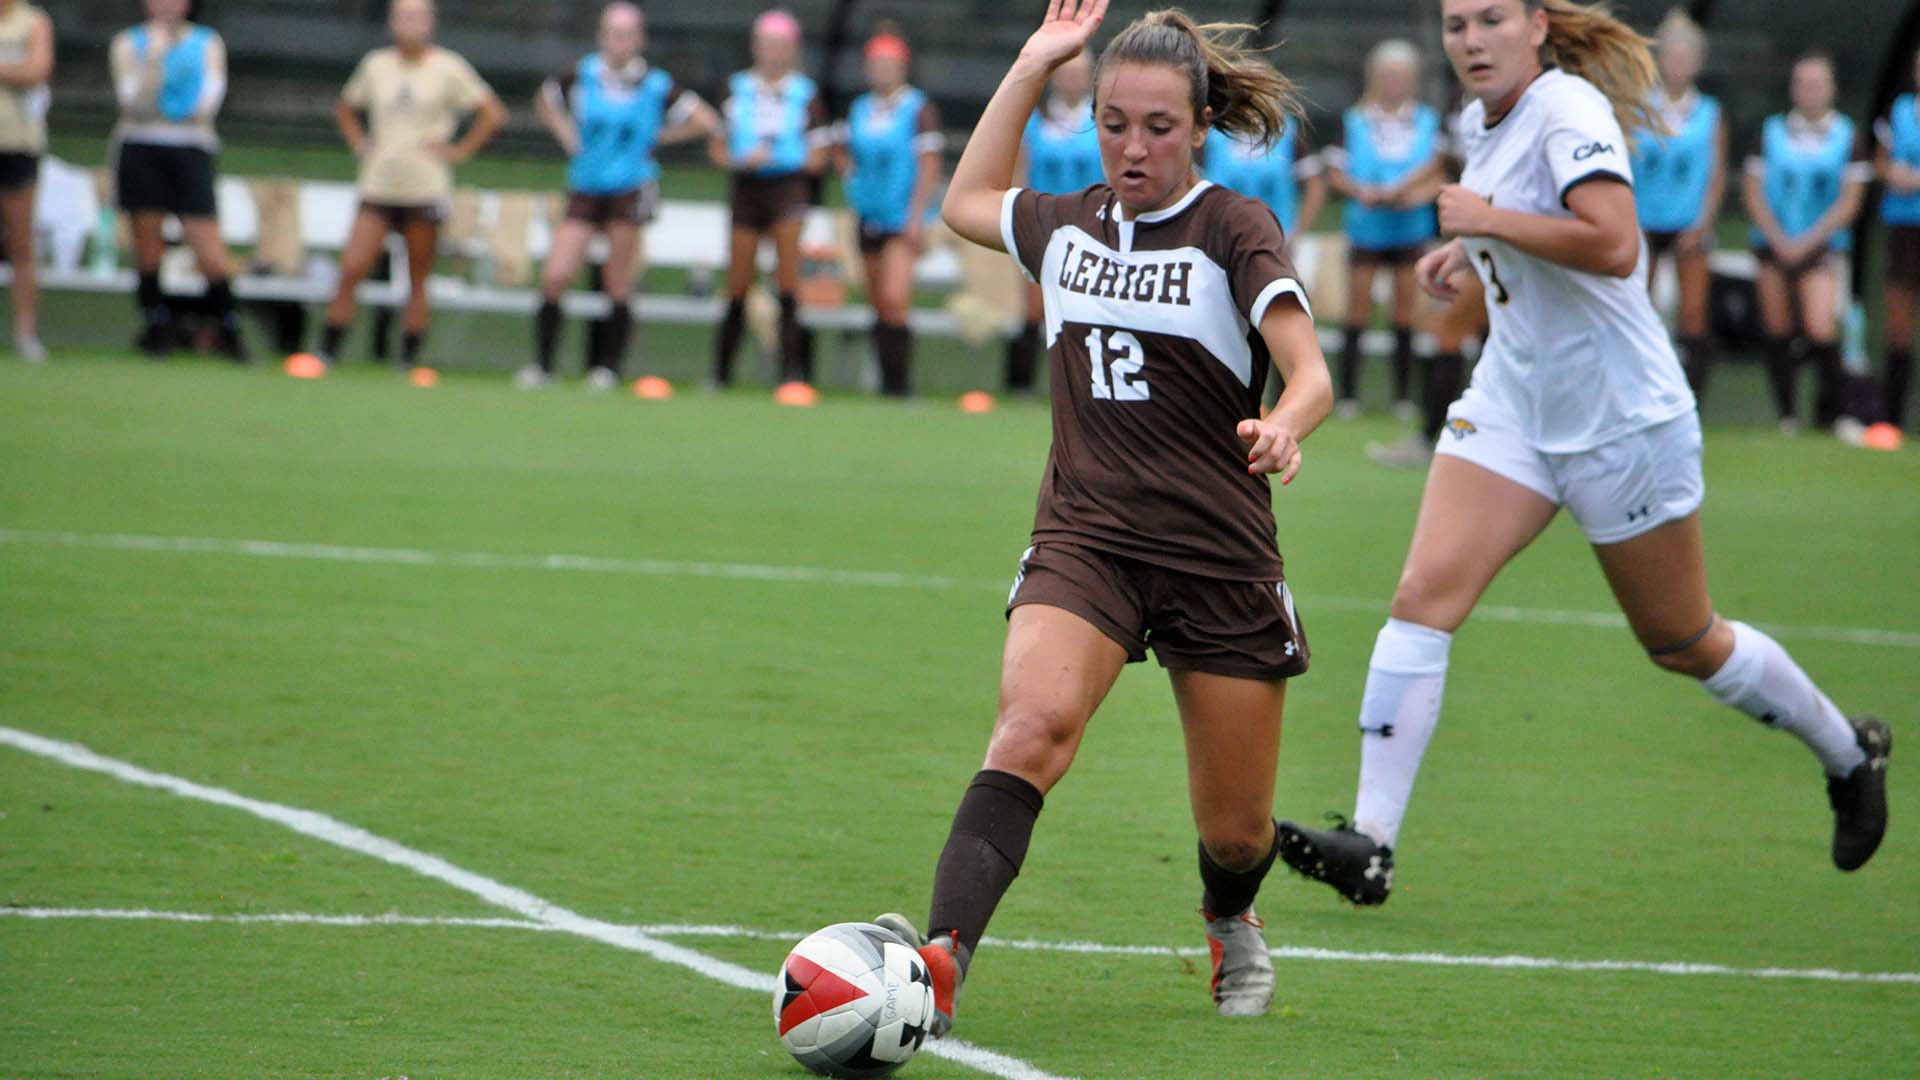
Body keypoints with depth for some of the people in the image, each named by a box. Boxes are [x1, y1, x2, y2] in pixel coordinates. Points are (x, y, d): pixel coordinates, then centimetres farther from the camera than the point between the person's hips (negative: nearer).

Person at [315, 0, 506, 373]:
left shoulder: (448, 69, -1)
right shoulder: (375, 65, 8)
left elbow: (493, 113, 1)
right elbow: (345, 108, 25)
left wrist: (460, 151, -5)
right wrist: (359, 144, 11)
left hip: (426, 188, -2)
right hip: (378, 185, 2)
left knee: (418, 280, 2)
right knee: (352, 270, -10)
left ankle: (409, 360, 7)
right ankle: (327, 352, -10)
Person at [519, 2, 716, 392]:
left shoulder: (657, 86, -2)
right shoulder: (581, 77, 2)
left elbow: (706, 121, 2)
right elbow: (543, 101, 21)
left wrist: (659, 136, 0)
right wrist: (565, 133, 5)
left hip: (630, 191, -2)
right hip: (585, 189, 2)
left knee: (618, 287, -4)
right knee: (554, 277, -7)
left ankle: (609, 367, 6)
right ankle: (541, 364, 2)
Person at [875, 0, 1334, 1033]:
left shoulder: (1234, 228, -2)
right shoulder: (1067, 224, 11)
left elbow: (1310, 373, -13)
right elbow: (966, 201, 32)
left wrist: (1284, 426, -36)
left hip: (1219, 559, -2)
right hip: (1084, 543, 2)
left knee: (1234, 832, 5)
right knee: (1032, 724, -29)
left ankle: (1230, 923, 42)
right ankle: (941, 959, -44)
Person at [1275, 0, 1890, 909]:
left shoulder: (1569, 111, -19)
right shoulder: (1483, 123, 6)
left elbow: (1614, 244, -34)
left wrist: (1485, 220, -27)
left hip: (1621, 417, -7)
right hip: (1511, 404, 7)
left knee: (1684, 646, 8)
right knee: (1424, 595, -13)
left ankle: (1848, 754, 34)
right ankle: (1370, 843, -16)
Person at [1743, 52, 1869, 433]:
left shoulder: (1846, 136, 1)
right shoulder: (1772, 131, 5)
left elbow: (1848, 203, -1)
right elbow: (1754, 194, 5)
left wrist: (1806, 242, -9)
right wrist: (1779, 240, -7)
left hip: (1820, 245, -2)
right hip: (1774, 243, 2)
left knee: (1821, 330, -17)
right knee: (1778, 330, 2)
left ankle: (1831, 410, -3)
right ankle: (1787, 413, 12)